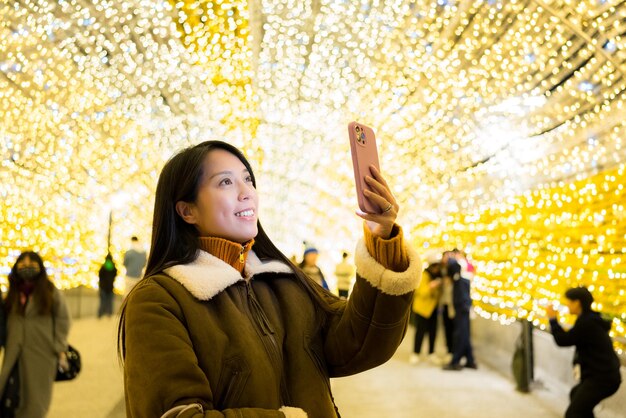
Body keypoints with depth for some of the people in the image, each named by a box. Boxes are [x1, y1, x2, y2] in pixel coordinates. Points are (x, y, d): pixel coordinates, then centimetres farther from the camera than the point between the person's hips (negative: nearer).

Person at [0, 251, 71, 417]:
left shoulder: (50, 292, -2)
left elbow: (62, 320, -1)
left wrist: (60, 349, -4)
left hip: (42, 352, -2)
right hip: (15, 352, 3)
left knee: (36, 397, 5)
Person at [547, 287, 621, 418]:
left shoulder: (587, 322, -20)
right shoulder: (592, 319, 12)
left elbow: (563, 341, -16)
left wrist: (553, 319, -8)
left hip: (601, 379, -11)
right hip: (605, 375, 11)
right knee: (575, 394, 33)